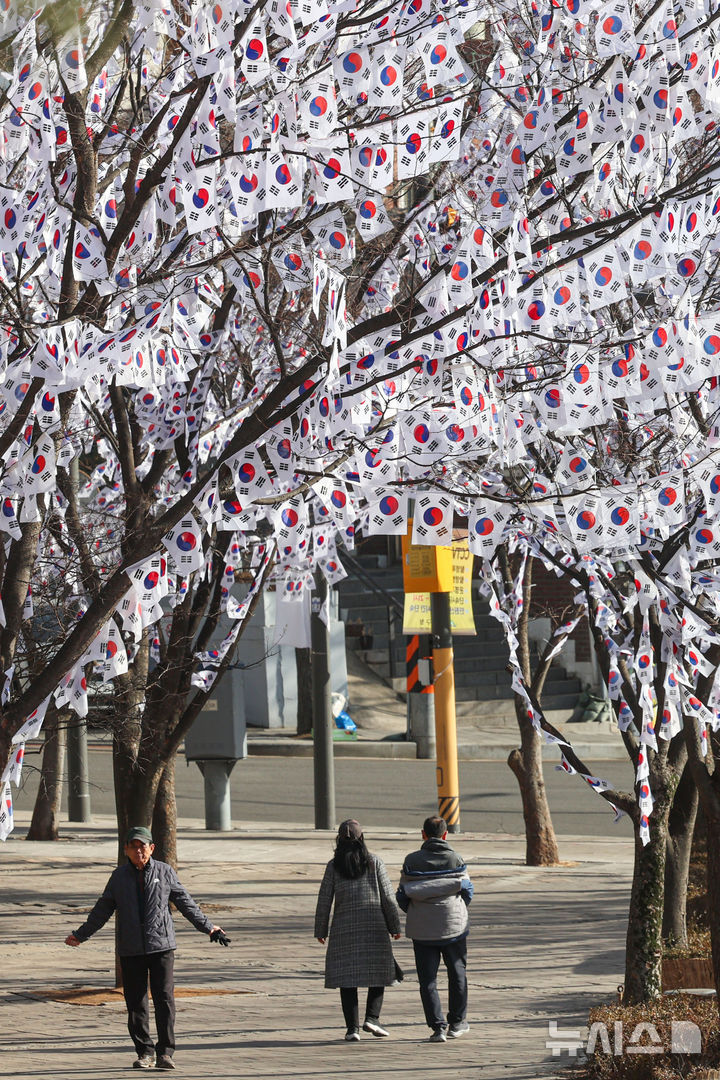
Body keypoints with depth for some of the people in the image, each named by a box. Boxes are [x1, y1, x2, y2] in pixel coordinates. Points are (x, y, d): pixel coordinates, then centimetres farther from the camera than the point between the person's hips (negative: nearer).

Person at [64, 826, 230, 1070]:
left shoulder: (165, 873, 6)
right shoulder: (119, 877, 10)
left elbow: (185, 903, 12)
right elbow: (102, 910, 18)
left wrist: (208, 927, 10)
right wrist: (80, 935, 18)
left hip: (161, 946, -2)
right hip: (130, 950, 2)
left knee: (164, 998, -9)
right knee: (136, 1003, 2)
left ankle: (165, 1053, -7)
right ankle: (145, 1053, 11)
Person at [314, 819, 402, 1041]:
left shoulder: (334, 866, 1)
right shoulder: (374, 862, 1)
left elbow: (324, 900, 2)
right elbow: (388, 897, 0)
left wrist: (320, 931, 11)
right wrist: (395, 926, 8)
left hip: (344, 927, 0)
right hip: (374, 926, 0)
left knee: (347, 979, 4)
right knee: (378, 973, 12)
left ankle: (352, 1027, -4)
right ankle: (371, 1017, -4)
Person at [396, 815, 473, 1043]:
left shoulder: (411, 862, -5)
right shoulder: (455, 860, -5)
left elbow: (402, 897, -1)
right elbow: (467, 891, 0)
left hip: (422, 930, 0)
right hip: (454, 926, 0)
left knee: (427, 980, 5)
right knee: (457, 974, 17)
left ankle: (438, 1026, -3)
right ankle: (457, 1023, 24)